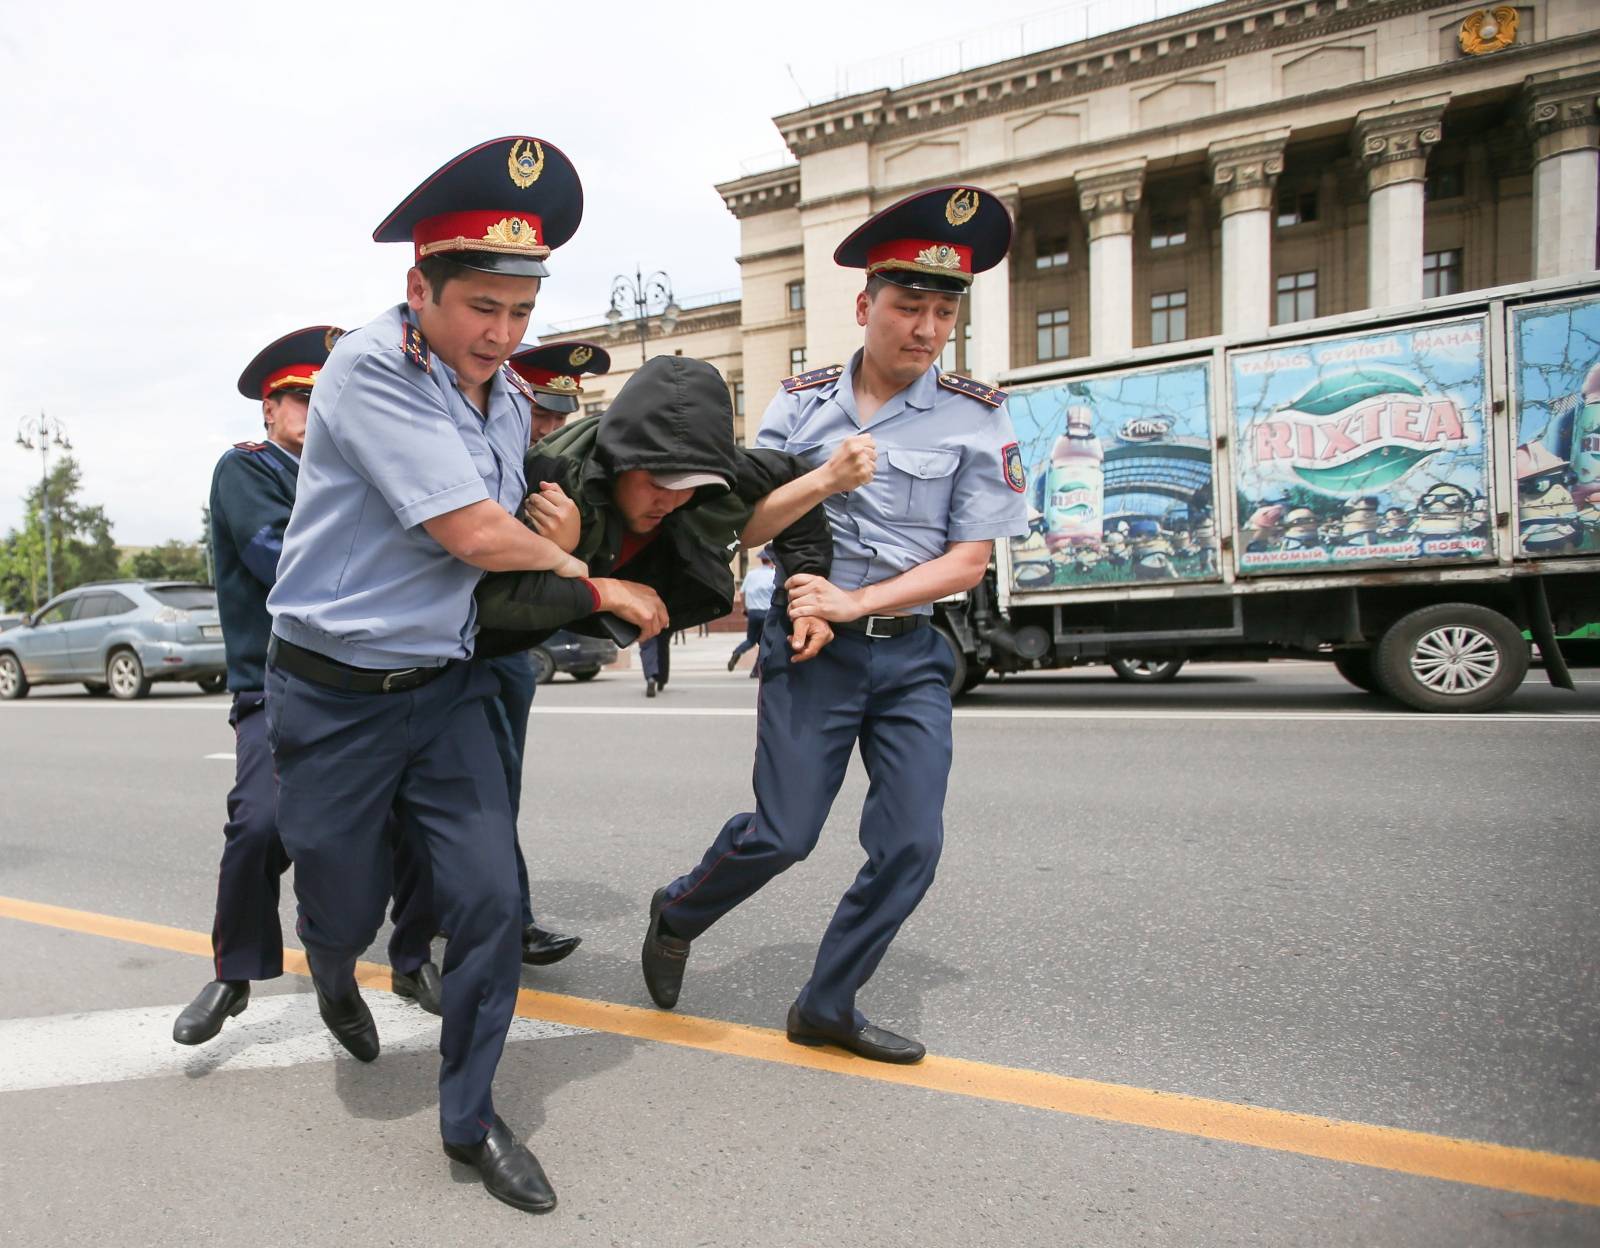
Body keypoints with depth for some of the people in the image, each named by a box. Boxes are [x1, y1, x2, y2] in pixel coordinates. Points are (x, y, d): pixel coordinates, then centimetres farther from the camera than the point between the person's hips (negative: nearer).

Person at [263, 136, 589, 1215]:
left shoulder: (512, 403, 6)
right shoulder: (371, 368, -17)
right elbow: (471, 534, -21)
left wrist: (547, 517, 4)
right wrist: (566, 562, -7)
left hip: (444, 688, 5)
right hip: (333, 693, -4)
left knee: (492, 900, -2)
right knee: (348, 909, 12)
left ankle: (472, 1118, 20)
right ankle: (334, 975, 52)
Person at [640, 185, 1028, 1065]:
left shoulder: (976, 418, -1)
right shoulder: (802, 402, 2)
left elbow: (969, 560, -5)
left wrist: (854, 601, -14)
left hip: (912, 654, 2)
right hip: (810, 648, -1)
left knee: (910, 844, 0)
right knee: (783, 834, 0)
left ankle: (828, 1006, 22)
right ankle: (675, 915, 32)